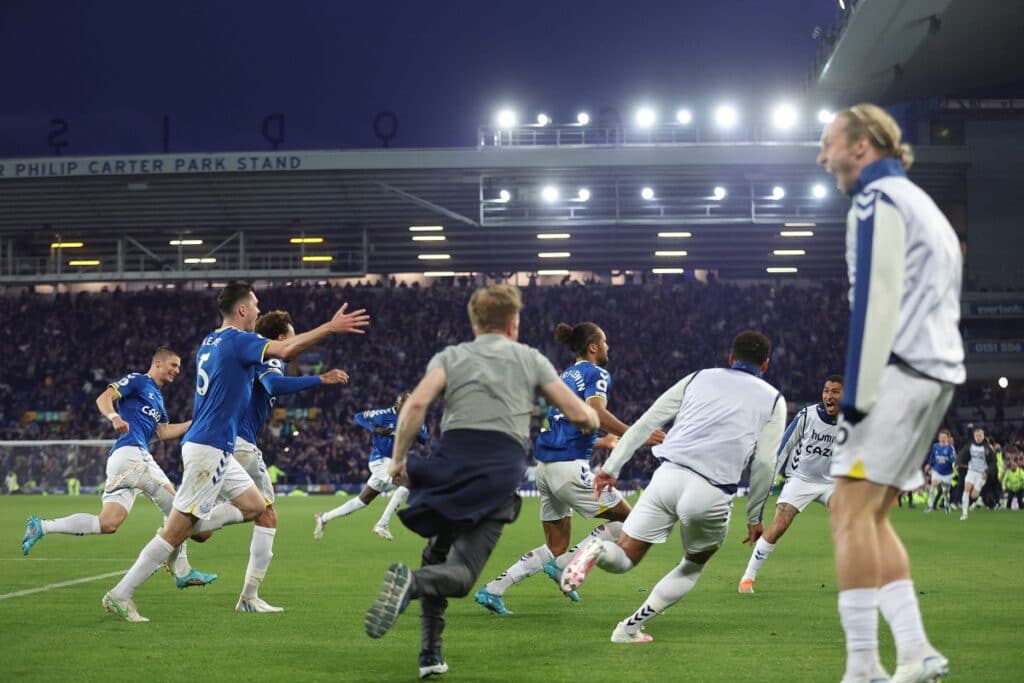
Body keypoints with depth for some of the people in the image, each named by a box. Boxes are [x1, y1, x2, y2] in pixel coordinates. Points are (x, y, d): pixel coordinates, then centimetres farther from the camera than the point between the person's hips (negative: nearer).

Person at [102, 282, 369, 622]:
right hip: (209, 449, -10)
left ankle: (186, 531, 8)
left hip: (214, 449, 10)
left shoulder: (211, 341, 15)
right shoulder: (237, 339, -12)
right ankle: (120, 594, -5)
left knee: (254, 506, 14)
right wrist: (331, 328, -22)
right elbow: (285, 350, -26)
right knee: (177, 529, -7)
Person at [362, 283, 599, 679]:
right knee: (462, 573, -5)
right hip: (502, 470, -2)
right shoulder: (530, 358, 19)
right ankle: (411, 584, -39)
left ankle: (430, 653, 12)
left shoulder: (450, 356, 18)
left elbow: (417, 403, -1)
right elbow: (578, 415, 17)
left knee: (437, 556, 22)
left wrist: (398, 458, 6)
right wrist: (594, 419, 40)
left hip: (453, 462, 2)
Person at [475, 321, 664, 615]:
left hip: (545, 466, 9)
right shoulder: (596, 373, -2)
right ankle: (565, 565, -5)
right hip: (569, 467, -9)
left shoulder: (564, 376, 23)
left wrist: (600, 443, 36)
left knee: (556, 547, 13)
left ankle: (493, 589, 4)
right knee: (625, 517, 4)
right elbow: (596, 412, -21)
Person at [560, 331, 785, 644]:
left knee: (625, 557, 12)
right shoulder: (773, 399, 14)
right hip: (712, 494, -2)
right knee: (694, 564, 24)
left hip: (668, 475, 2)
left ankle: (598, 550, -25)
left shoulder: (698, 378, 20)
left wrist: (611, 467, 16)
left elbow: (645, 423, 14)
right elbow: (764, 464, 7)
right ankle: (632, 627, 11)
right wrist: (754, 517, 16)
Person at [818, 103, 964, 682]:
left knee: (851, 509, -12)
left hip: (899, 370, -9)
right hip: (937, 374, 10)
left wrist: (856, 396, -18)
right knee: (870, 516, 11)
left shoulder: (879, 199, -5)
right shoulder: (923, 205, 25)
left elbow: (875, 302, -15)